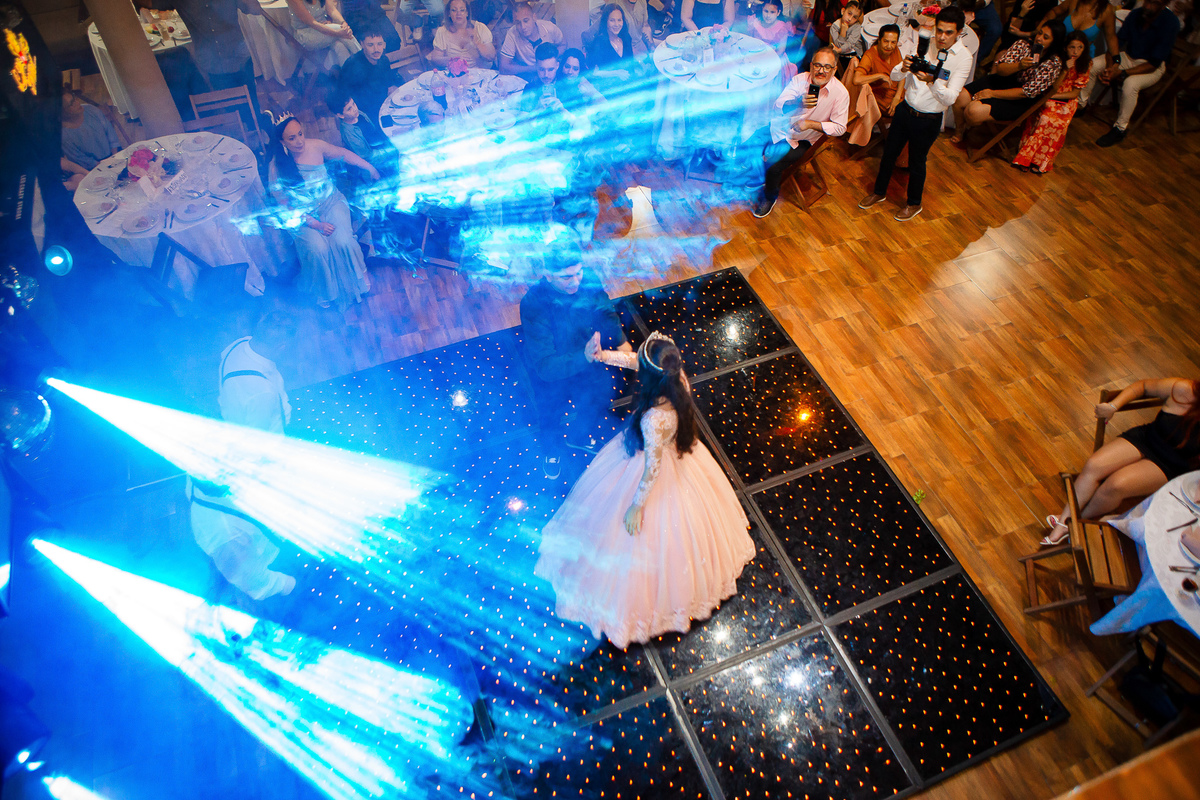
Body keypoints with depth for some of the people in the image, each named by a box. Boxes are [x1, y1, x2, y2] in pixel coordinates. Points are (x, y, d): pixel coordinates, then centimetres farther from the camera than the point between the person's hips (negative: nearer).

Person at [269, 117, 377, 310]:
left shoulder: (316, 146, -9)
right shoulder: (277, 166, -15)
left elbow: (343, 154, 11)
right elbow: (285, 206, -12)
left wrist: (369, 168, 13)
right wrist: (316, 224, -21)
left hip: (330, 202, 2)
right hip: (303, 214, -2)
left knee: (343, 241, -24)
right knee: (317, 248, -27)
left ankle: (357, 279, 5)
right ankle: (325, 291, -1)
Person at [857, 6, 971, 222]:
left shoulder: (963, 57, -16)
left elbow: (950, 98, -24)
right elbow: (894, 76, -6)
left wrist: (931, 81, -40)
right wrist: (904, 68, -29)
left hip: (928, 120, -4)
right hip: (905, 109, 4)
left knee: (916, 162, 11)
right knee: (889, 153, 16)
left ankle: (914, 204, 35)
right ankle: (879, 192, 40)